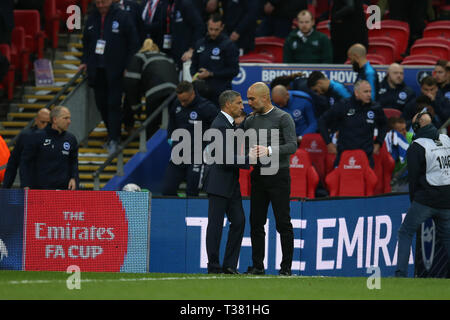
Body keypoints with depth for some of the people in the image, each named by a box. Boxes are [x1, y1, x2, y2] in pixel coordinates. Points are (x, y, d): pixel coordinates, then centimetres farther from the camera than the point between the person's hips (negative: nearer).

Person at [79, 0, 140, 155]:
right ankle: (113, 134, 19)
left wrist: (128, 66, -9)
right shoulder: (92, 18, 10)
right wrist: (84, 61, 10)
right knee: (101, 103, 6)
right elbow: (86, 42, 22)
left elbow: (134, 43, -4)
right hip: (96, 70, 5)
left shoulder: (122, 17, -6)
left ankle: (113, 139, -4)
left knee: (114, 104, -7)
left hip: (115, 71, -5)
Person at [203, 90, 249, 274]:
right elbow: (225, 158, -22)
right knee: (216, 225, -2)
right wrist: (248, 160, -16)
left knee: (239, 221, 5)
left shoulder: (230, 123, 14)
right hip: (219, 183, -10)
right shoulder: (220, 125, -17)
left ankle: (230, 265, 9)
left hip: (231, 183, 10)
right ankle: (213, 266, 3)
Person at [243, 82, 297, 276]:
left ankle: (286, 267, 0)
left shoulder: (283, 118, -5)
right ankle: (258, 266, 10)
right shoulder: (250, 120, 12)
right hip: (258, 176, 6)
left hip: (278, 175, -6)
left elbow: (292, 146, -13)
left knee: (283, 223, -4)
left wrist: (269, 151, -26)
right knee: (256, 222, 4)